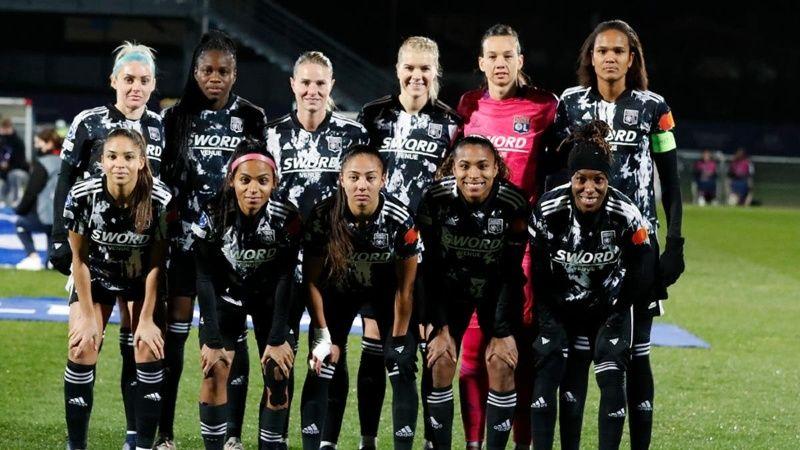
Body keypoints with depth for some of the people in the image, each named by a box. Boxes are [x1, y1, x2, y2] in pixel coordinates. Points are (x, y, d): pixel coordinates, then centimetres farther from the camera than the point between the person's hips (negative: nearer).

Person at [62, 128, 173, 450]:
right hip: (95, 276, 0)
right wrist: (88, 316, -12)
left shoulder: (161, 200, -27)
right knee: (82, 351, -12)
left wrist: (146, 319, -14)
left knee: (149, 351, -12)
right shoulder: (82, 196, -26)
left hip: (142, 279, 0)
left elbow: (156, 264, -16)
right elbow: (79, 259, -14)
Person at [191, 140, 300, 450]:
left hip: (271, 297, 0)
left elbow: (285, 279, -19)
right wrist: (212, 339, -23)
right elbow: (206, 278, -21)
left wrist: (278, 338, -20)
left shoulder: (287, 218, -25)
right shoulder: (212, 215, -26)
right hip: (225, 294, 0)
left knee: (278, 373, -6)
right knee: (214, 371, -10)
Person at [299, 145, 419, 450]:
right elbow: (312, 280, -15)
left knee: (402, 373, -8)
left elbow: (405, 287, -16)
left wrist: (399, 339, -11)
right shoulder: (323, 217, -29)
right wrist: (322, 336, -14)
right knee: (320, 370, -7)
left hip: (386, 289, 0)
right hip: (340, 288, 0)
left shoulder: (400, 220, -29)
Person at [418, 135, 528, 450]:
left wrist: (504, 332, -14)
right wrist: (441, 327, -14)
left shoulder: (514, 203, -24)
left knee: (502, 365, -11)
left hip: (498, 290, -1)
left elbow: (512, 271, -16)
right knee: (441, 363, -8)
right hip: (451, 288, 1)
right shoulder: (435, 199, -23)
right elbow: (430, 267, -15)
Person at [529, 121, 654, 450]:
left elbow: (641, 272, -10)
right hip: (558, 307, 0)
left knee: (611, 378, -11)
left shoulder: (625, 215, -22)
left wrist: (616, 313, -10)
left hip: (608, 305, 0)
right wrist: (547, 317, -13)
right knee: (547, 373, -12)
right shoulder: (547, 210, -22)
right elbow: (534, 269, -12)